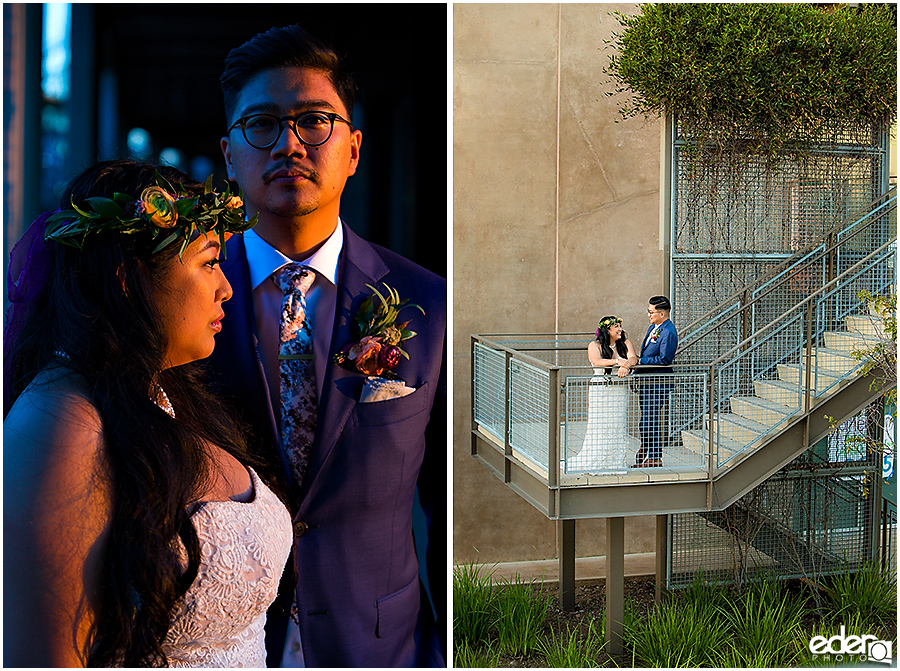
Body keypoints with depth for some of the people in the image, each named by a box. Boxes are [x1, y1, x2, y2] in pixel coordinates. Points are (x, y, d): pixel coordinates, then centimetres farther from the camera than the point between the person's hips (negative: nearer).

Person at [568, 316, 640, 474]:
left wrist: (626, 366, -29)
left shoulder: (625, 343, 9)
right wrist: (617, 361, -33)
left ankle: (615, 463, 9)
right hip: (600, 391, -3)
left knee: (618, 426, 1)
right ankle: (595, 463, 6)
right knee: (599, 427, -4)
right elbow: (596, 361, -20)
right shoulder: (594, 345, -2)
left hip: (620, 391, 3)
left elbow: (633, 358, -6)